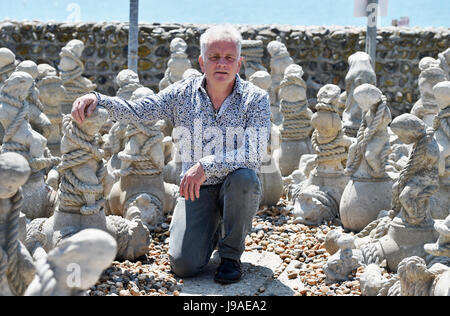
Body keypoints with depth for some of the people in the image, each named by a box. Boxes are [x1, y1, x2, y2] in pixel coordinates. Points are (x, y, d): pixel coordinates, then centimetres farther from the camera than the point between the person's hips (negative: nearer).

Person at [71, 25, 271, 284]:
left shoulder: (255, 99, -9)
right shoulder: (184, 93, 0)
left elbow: (255, 155, -21)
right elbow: (136, 111, -2)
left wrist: (206, 165, -31)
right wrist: (97, 99, -19)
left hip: (238, 191, -1)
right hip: (197, 189, 1)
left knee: (243, 176, -38)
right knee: (184, 265, -18)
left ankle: (231, 254, -12)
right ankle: (212, 230, 20)